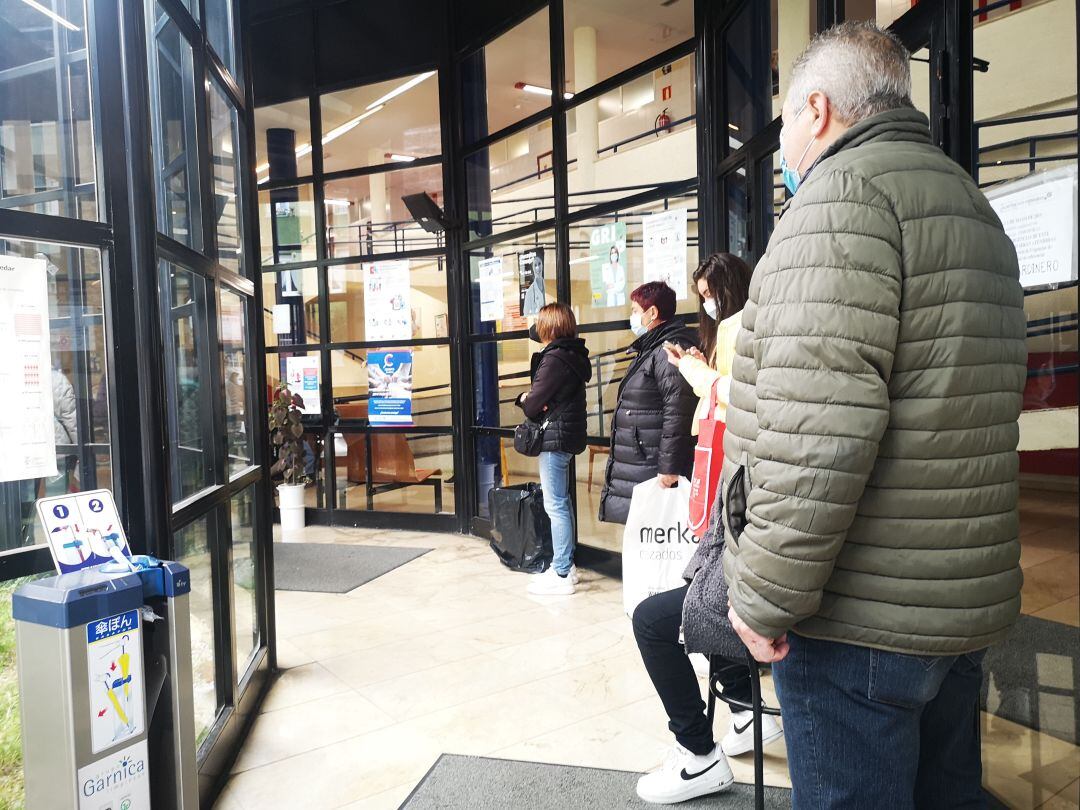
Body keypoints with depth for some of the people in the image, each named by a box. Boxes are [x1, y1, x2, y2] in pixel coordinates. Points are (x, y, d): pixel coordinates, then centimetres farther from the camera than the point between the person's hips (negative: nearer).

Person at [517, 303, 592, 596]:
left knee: (555, 505, -4)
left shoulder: (555, 358, -18)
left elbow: (533, 404, -18)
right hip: (568, 434, 10)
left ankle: (561, 575, 2)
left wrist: (524, 399, 4)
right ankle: (565, 565, 27)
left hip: (554, 437, -10)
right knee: (562, 502, 17)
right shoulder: (572, 355, 12)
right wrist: (530, 399, -6)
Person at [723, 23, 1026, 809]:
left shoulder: (843, 191, -13)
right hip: (964, 601, 10)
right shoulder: (971, 204, 18)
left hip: (860, 617, -9)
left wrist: (766, 594, -17)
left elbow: (821, 420, -26)